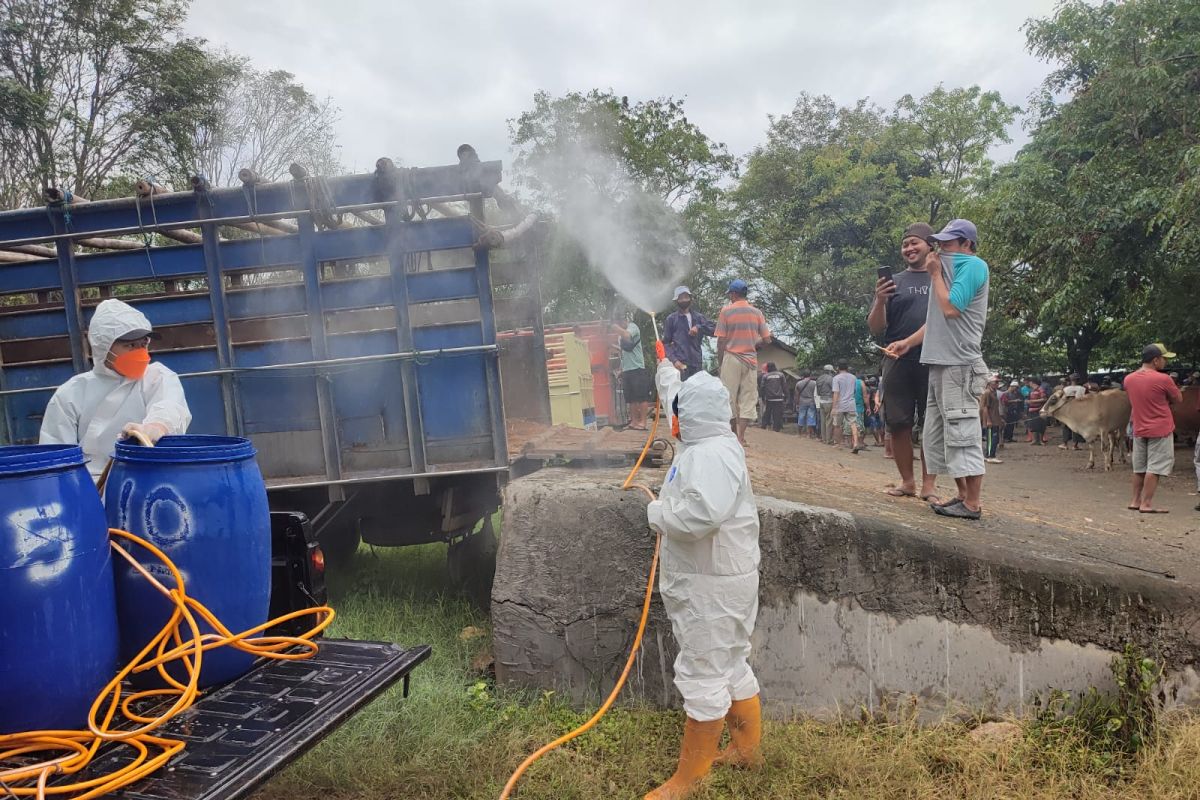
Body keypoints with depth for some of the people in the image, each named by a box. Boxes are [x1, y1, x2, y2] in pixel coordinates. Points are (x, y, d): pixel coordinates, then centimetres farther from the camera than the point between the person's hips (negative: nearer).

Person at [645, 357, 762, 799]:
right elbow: (674, 398, 29)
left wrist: (658, 513, -22)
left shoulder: (713, 454, -23)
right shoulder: (704, 443, 8)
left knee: (702, 675, -1)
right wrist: (665, 369, 43)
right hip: (708, 580, 10)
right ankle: (746, 750, 35)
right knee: (731, 668, 20)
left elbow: (703, 513, -39)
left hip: (712, 585, -10)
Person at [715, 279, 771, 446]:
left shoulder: (726, 311, -4)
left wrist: (719, 362, 4)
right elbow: (766, 339, 3)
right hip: (751, 360, 2)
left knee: (729, 397, 6)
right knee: (748, 398, 4)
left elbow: (721, 340, -5)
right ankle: (741, 437, -2)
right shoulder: (757, 313, 4)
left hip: (731, 358, -2)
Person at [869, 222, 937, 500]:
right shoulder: (893, 282, 12)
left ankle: (929, 483, 8)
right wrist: (880, 300, -10)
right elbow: (875, 329, 6)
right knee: (899, 425, 2)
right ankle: (907, 481, 14)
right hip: (898, 364, 1)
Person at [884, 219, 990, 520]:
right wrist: (907, 342, 18)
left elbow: (950, 308, -17)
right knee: (937, 435, 11)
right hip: (941, 363, 10)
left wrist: (935, 274, -5)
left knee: (962, 433, -9)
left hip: (959, 364, -10)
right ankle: (963, 495, 18)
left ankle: (973, 504, -4)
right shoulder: (951, 269, 21)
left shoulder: (973, 265, -6)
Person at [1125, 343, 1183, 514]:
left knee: (1139, 468, 14)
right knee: (1154, 468, -3)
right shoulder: (1163, 379, -16)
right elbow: (1178, 399, -3)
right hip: (1161, 430, -6)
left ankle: (1135, 501, 18)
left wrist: (1159, 402, 8)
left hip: (1139, 430, 6)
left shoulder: (1128, 379, 2)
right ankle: (1146, 504, -4)